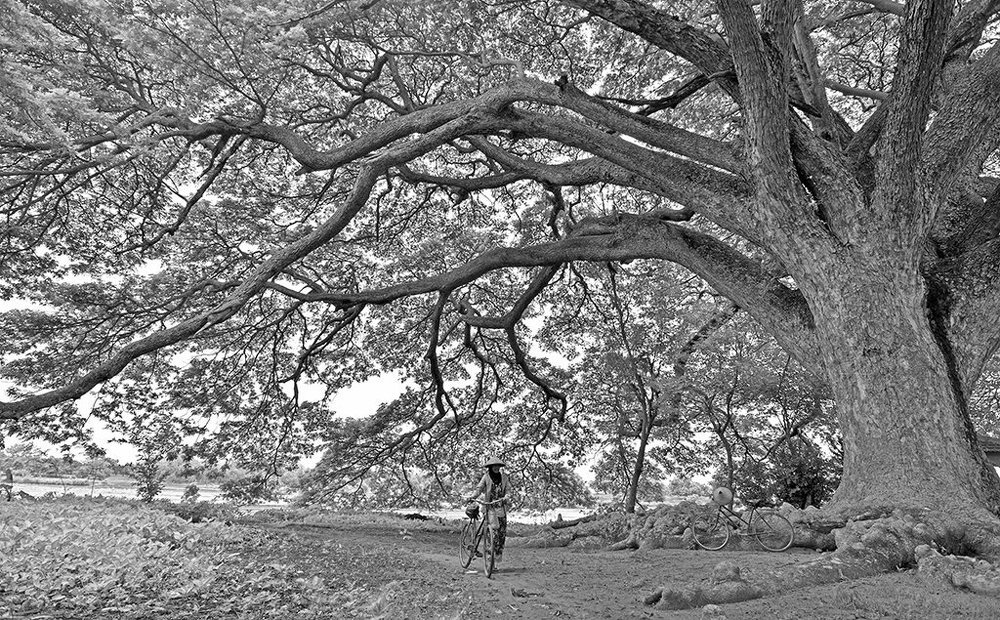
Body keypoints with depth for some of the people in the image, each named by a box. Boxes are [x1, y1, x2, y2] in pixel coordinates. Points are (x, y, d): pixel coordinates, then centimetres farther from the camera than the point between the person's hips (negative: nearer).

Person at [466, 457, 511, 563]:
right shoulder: (486, 477, -1)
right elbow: (479, 488, -6)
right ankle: (493, 550, -11)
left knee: (502, 530, 2)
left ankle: (500, 551, 18)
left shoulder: (503, 477, 6)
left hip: (501, 505, 3)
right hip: (489, 505, -3)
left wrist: (506, 497, -19)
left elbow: (508, 489, 2)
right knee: (494, 527, -19)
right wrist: (472, 496, -24)